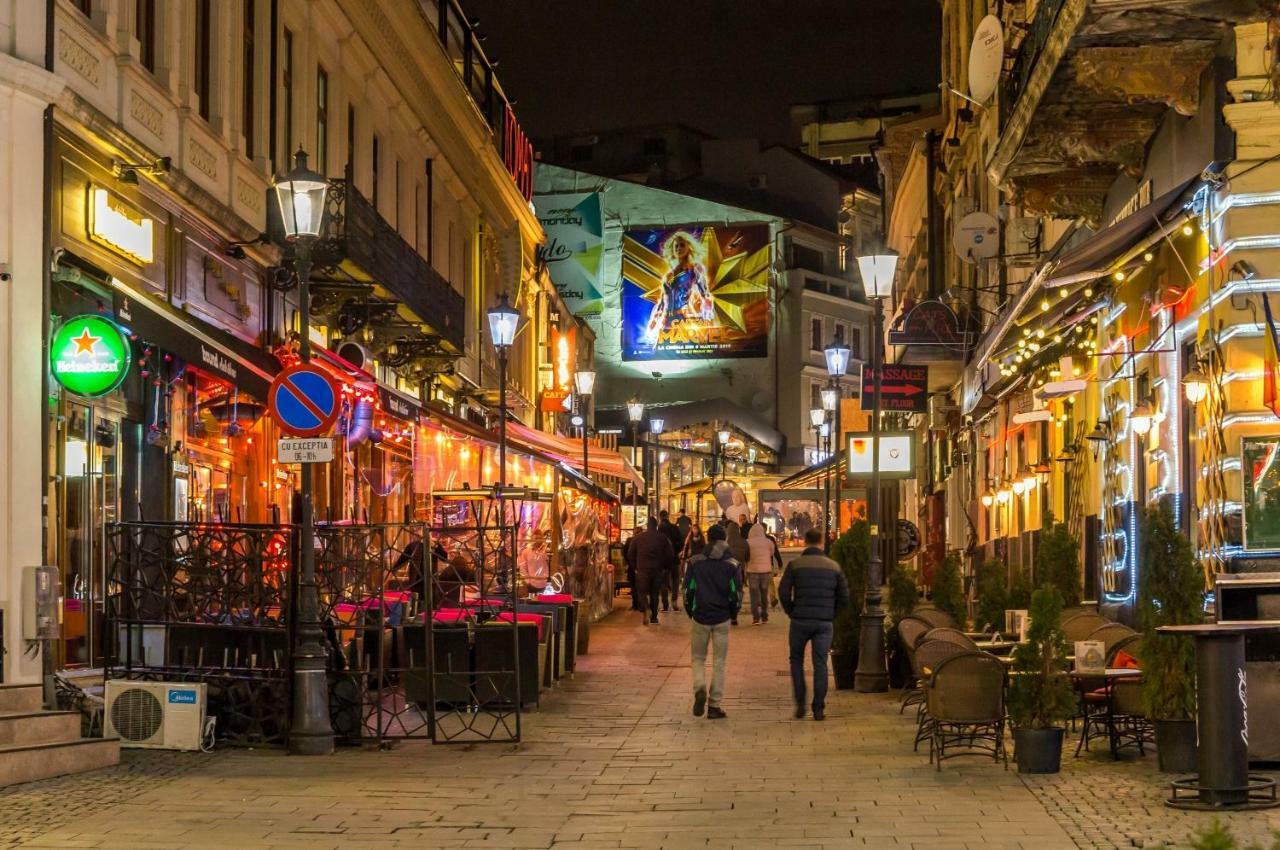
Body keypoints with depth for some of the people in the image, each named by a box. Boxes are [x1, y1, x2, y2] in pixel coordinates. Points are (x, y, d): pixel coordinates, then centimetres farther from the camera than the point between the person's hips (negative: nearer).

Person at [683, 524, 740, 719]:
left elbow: (688, 590, -2)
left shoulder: (695, 561, -2)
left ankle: (700, 689, -14)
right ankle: (714, 705, 5)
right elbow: (737, 593, -2)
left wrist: (691, 612, 13)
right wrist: (732, 613, 15)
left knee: (698, 658, 13)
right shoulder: (731, 564, -1)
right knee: (719, 662, 7)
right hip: (722, 619, 0)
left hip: (700, 617, 0)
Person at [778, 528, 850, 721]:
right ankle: (819, 709, 5)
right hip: (824, 623, 1)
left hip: (800, 620, -1)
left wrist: (791, 612, 5)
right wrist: (831, 614, 13)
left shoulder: (795, 565, -4)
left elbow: (783, 591, -9)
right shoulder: (834, 567, 3)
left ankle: (800, 705, 8)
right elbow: (844, 597, 3)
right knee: (820, 665, 6)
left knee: (796, 661, 15)